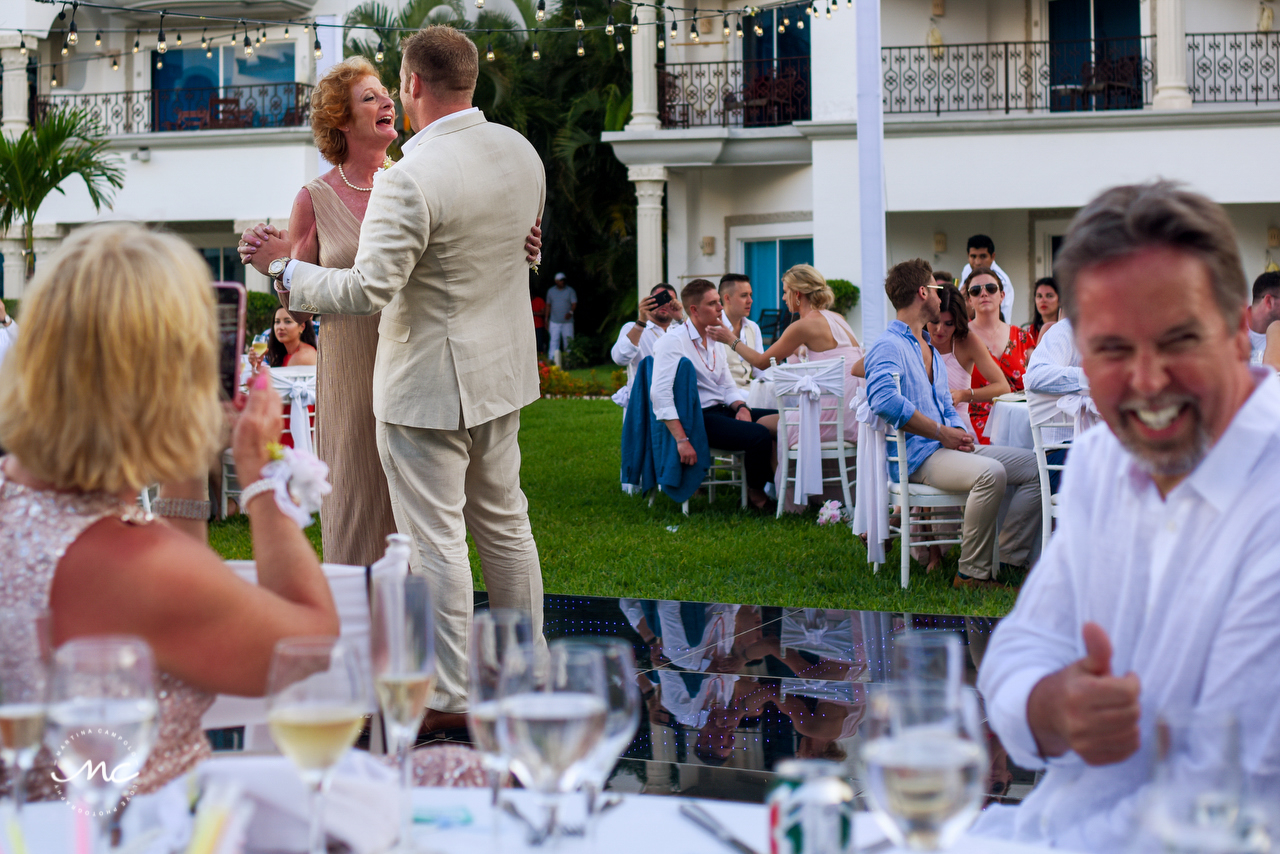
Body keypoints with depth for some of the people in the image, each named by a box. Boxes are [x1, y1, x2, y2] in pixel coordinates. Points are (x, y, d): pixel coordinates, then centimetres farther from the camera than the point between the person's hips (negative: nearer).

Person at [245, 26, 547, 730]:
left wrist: (286, 269, -10)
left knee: (436, 540, 0)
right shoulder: (521, 152, 3)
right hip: (503, 369, 8)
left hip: (428, 384, -8)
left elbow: (368, 289, -24)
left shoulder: (410, 179, -24)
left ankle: (448, 700, 8)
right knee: (503, 521, 19)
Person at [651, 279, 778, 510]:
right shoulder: (672, 342, -10)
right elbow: (660, 394, -21)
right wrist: (682, 440, -29)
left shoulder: (716, 341, 18)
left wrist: (741, 407, -2)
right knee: (759, 435, -27)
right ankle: (755, 492, -4)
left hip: (721, 410, 9)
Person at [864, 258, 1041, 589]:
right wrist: (942, 433, -19)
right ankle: (972, 573, -24)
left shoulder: (929, 348, 25)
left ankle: (1011, 559, -6)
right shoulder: (888, 345, -7)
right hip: (917, 454, -10)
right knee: (990, 472, -34)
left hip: (946, 447, 10)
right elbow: (885, 400, -25)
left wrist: (958, 433, 3)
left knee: (1033, 466, 0)